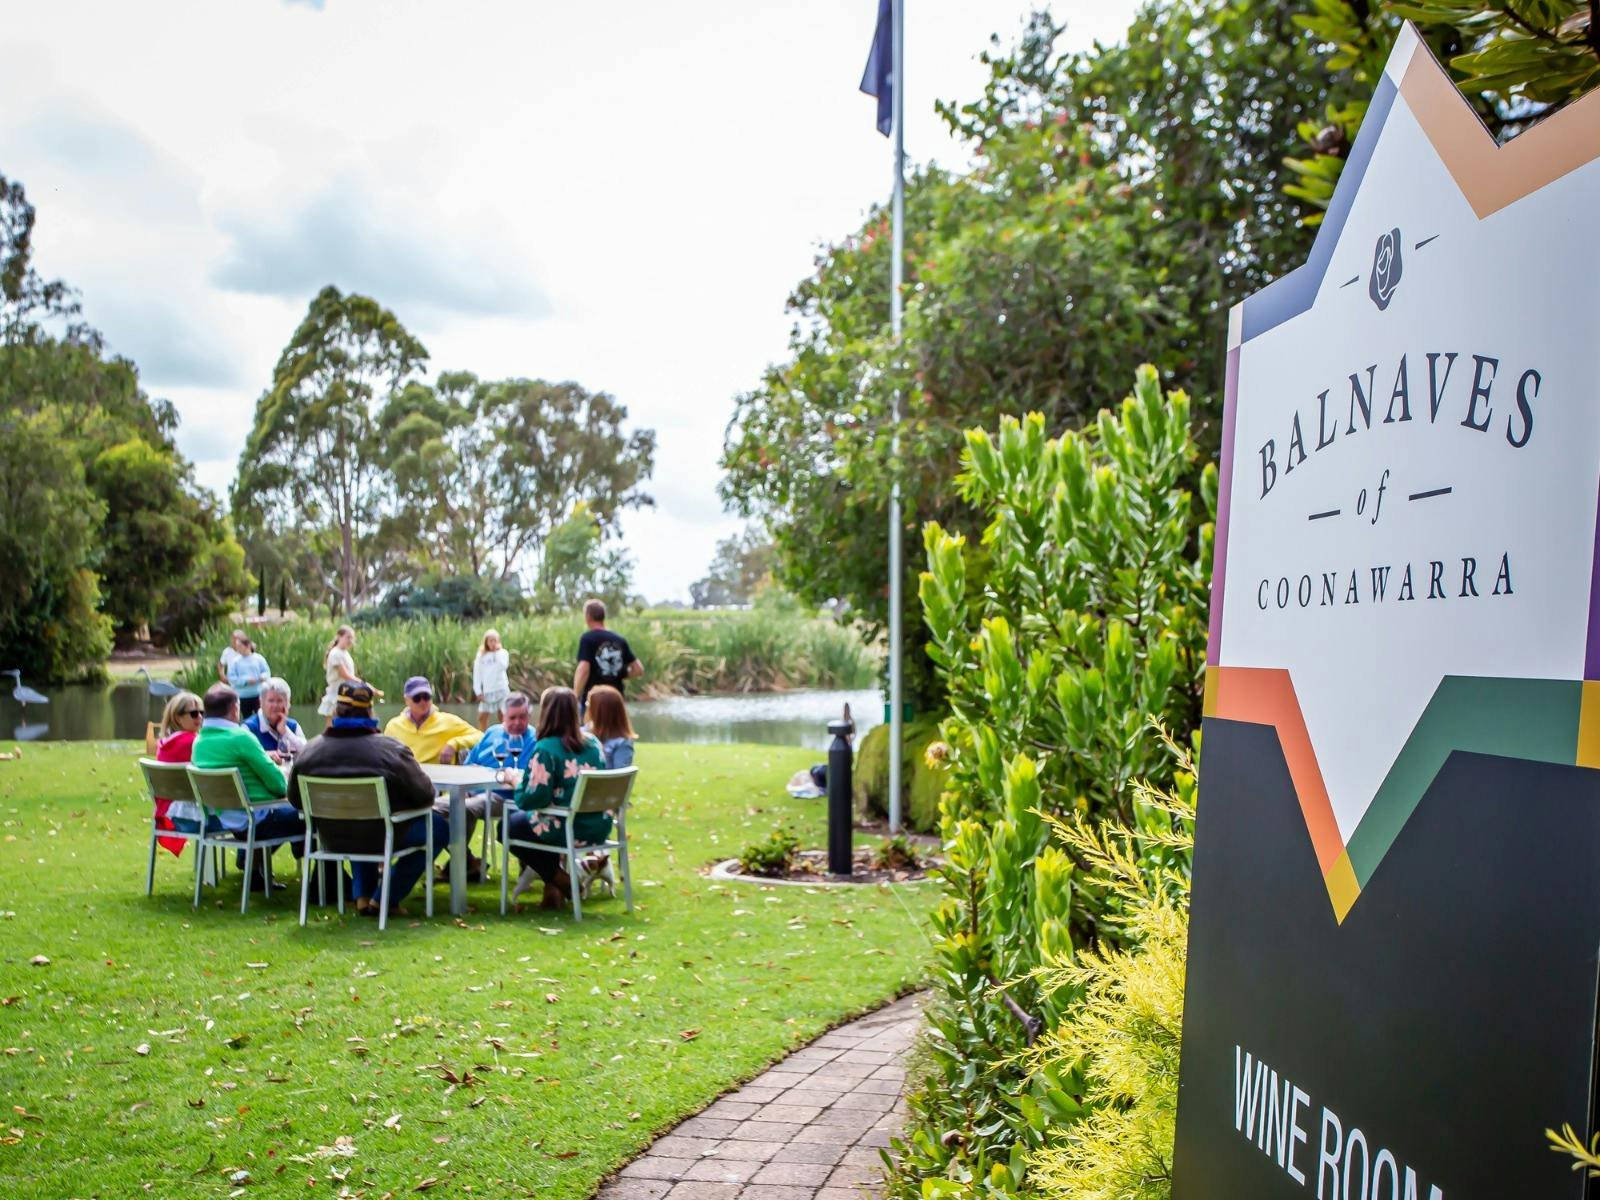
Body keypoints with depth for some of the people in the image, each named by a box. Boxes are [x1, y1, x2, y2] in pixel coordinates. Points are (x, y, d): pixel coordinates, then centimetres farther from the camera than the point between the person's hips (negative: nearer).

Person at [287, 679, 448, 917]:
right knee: (439, 827, 17)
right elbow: (425, 795, -14)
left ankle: (362, 897, 28)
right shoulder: (392, 750, -22)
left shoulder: (309, 751, -11)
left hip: (333, 840, 5)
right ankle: (387, 899, 14)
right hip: (382, 838, -5)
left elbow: (295, 800, 3)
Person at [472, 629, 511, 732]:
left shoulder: (503, 652, 2)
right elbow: (477, 673, 6)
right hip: (487, 691, 3)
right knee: (482, 717, 6)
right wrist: (478, 691, -1)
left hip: (501, 690, -3)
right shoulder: (481, 655, 7)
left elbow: (503, 667, -17)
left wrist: (496, 653, -12)